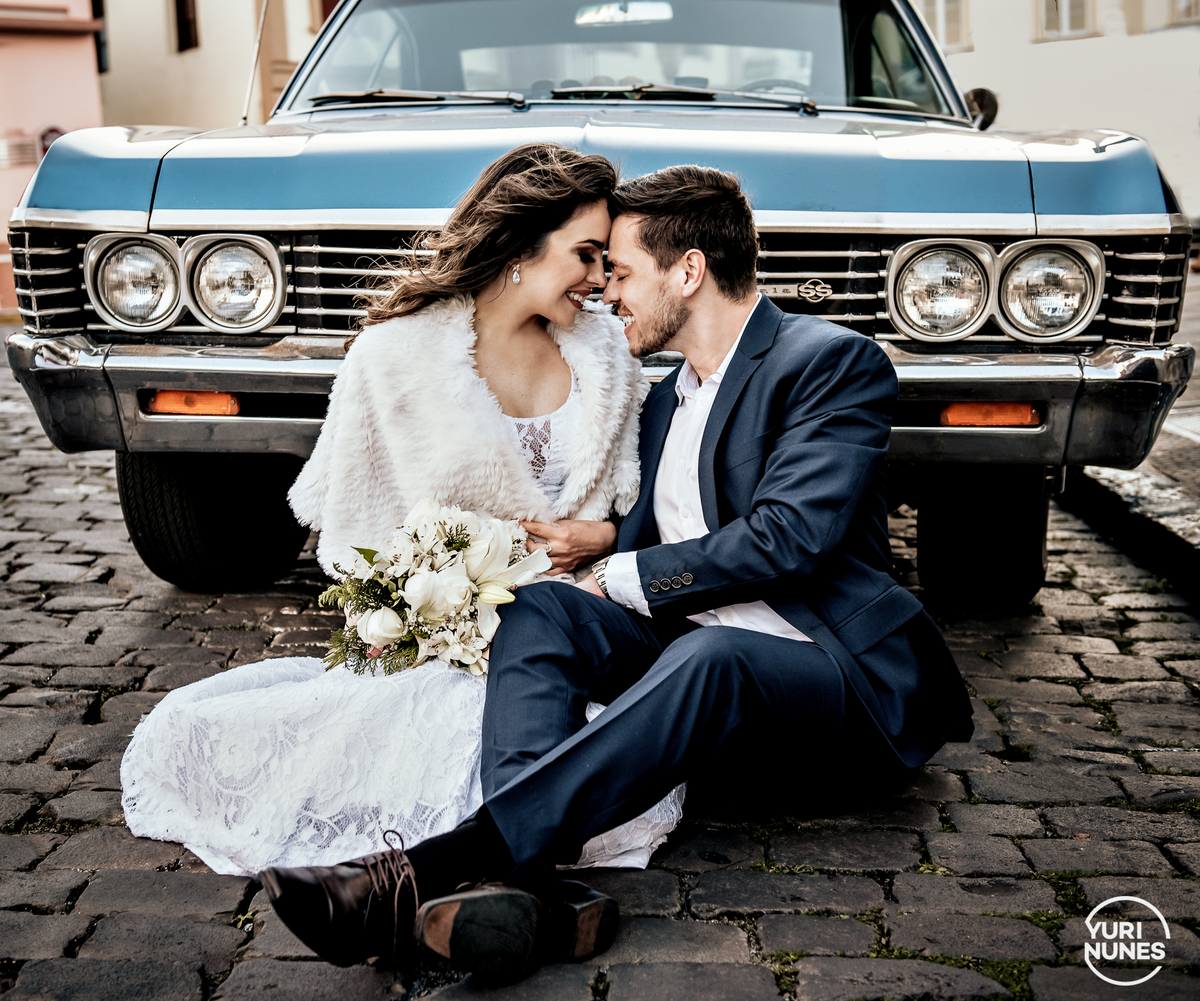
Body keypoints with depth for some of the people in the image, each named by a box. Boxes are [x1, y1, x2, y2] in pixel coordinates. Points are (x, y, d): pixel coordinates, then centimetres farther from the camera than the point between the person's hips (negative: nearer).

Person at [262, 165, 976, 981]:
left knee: (706, 655, -39)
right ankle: (518, 885, -44)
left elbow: (788, 540, -16)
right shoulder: (667, 401, 22)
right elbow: (636, 549, 15)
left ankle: (425, 873, -50)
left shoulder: (835, 362, -3)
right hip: (687, 645, 7)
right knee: (538, 608, -19)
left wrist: (624, 578, -8)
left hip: (831, 663, -6)